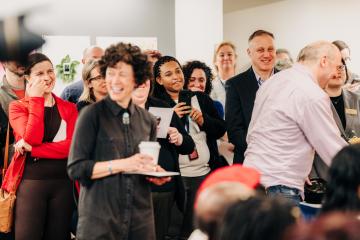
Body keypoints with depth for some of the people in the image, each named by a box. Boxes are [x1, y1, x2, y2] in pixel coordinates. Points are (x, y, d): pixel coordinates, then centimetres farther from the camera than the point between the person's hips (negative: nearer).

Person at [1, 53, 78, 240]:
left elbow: (71, 146, -6)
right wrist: (36, 98, -10)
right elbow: (32, 139, -14)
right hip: (30, 182, -2)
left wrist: (32, 149, -15)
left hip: (63, 182, 2)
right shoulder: (17, 106, 2)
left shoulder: (69, 108, 9)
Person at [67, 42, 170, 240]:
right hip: (99, 221, -5)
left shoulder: (147, 120, 9)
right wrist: (122, 164, -19)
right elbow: (75, 168, -12)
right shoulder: (92, 114, -6)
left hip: (140, 219, 5)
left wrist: (156, 175, 0)